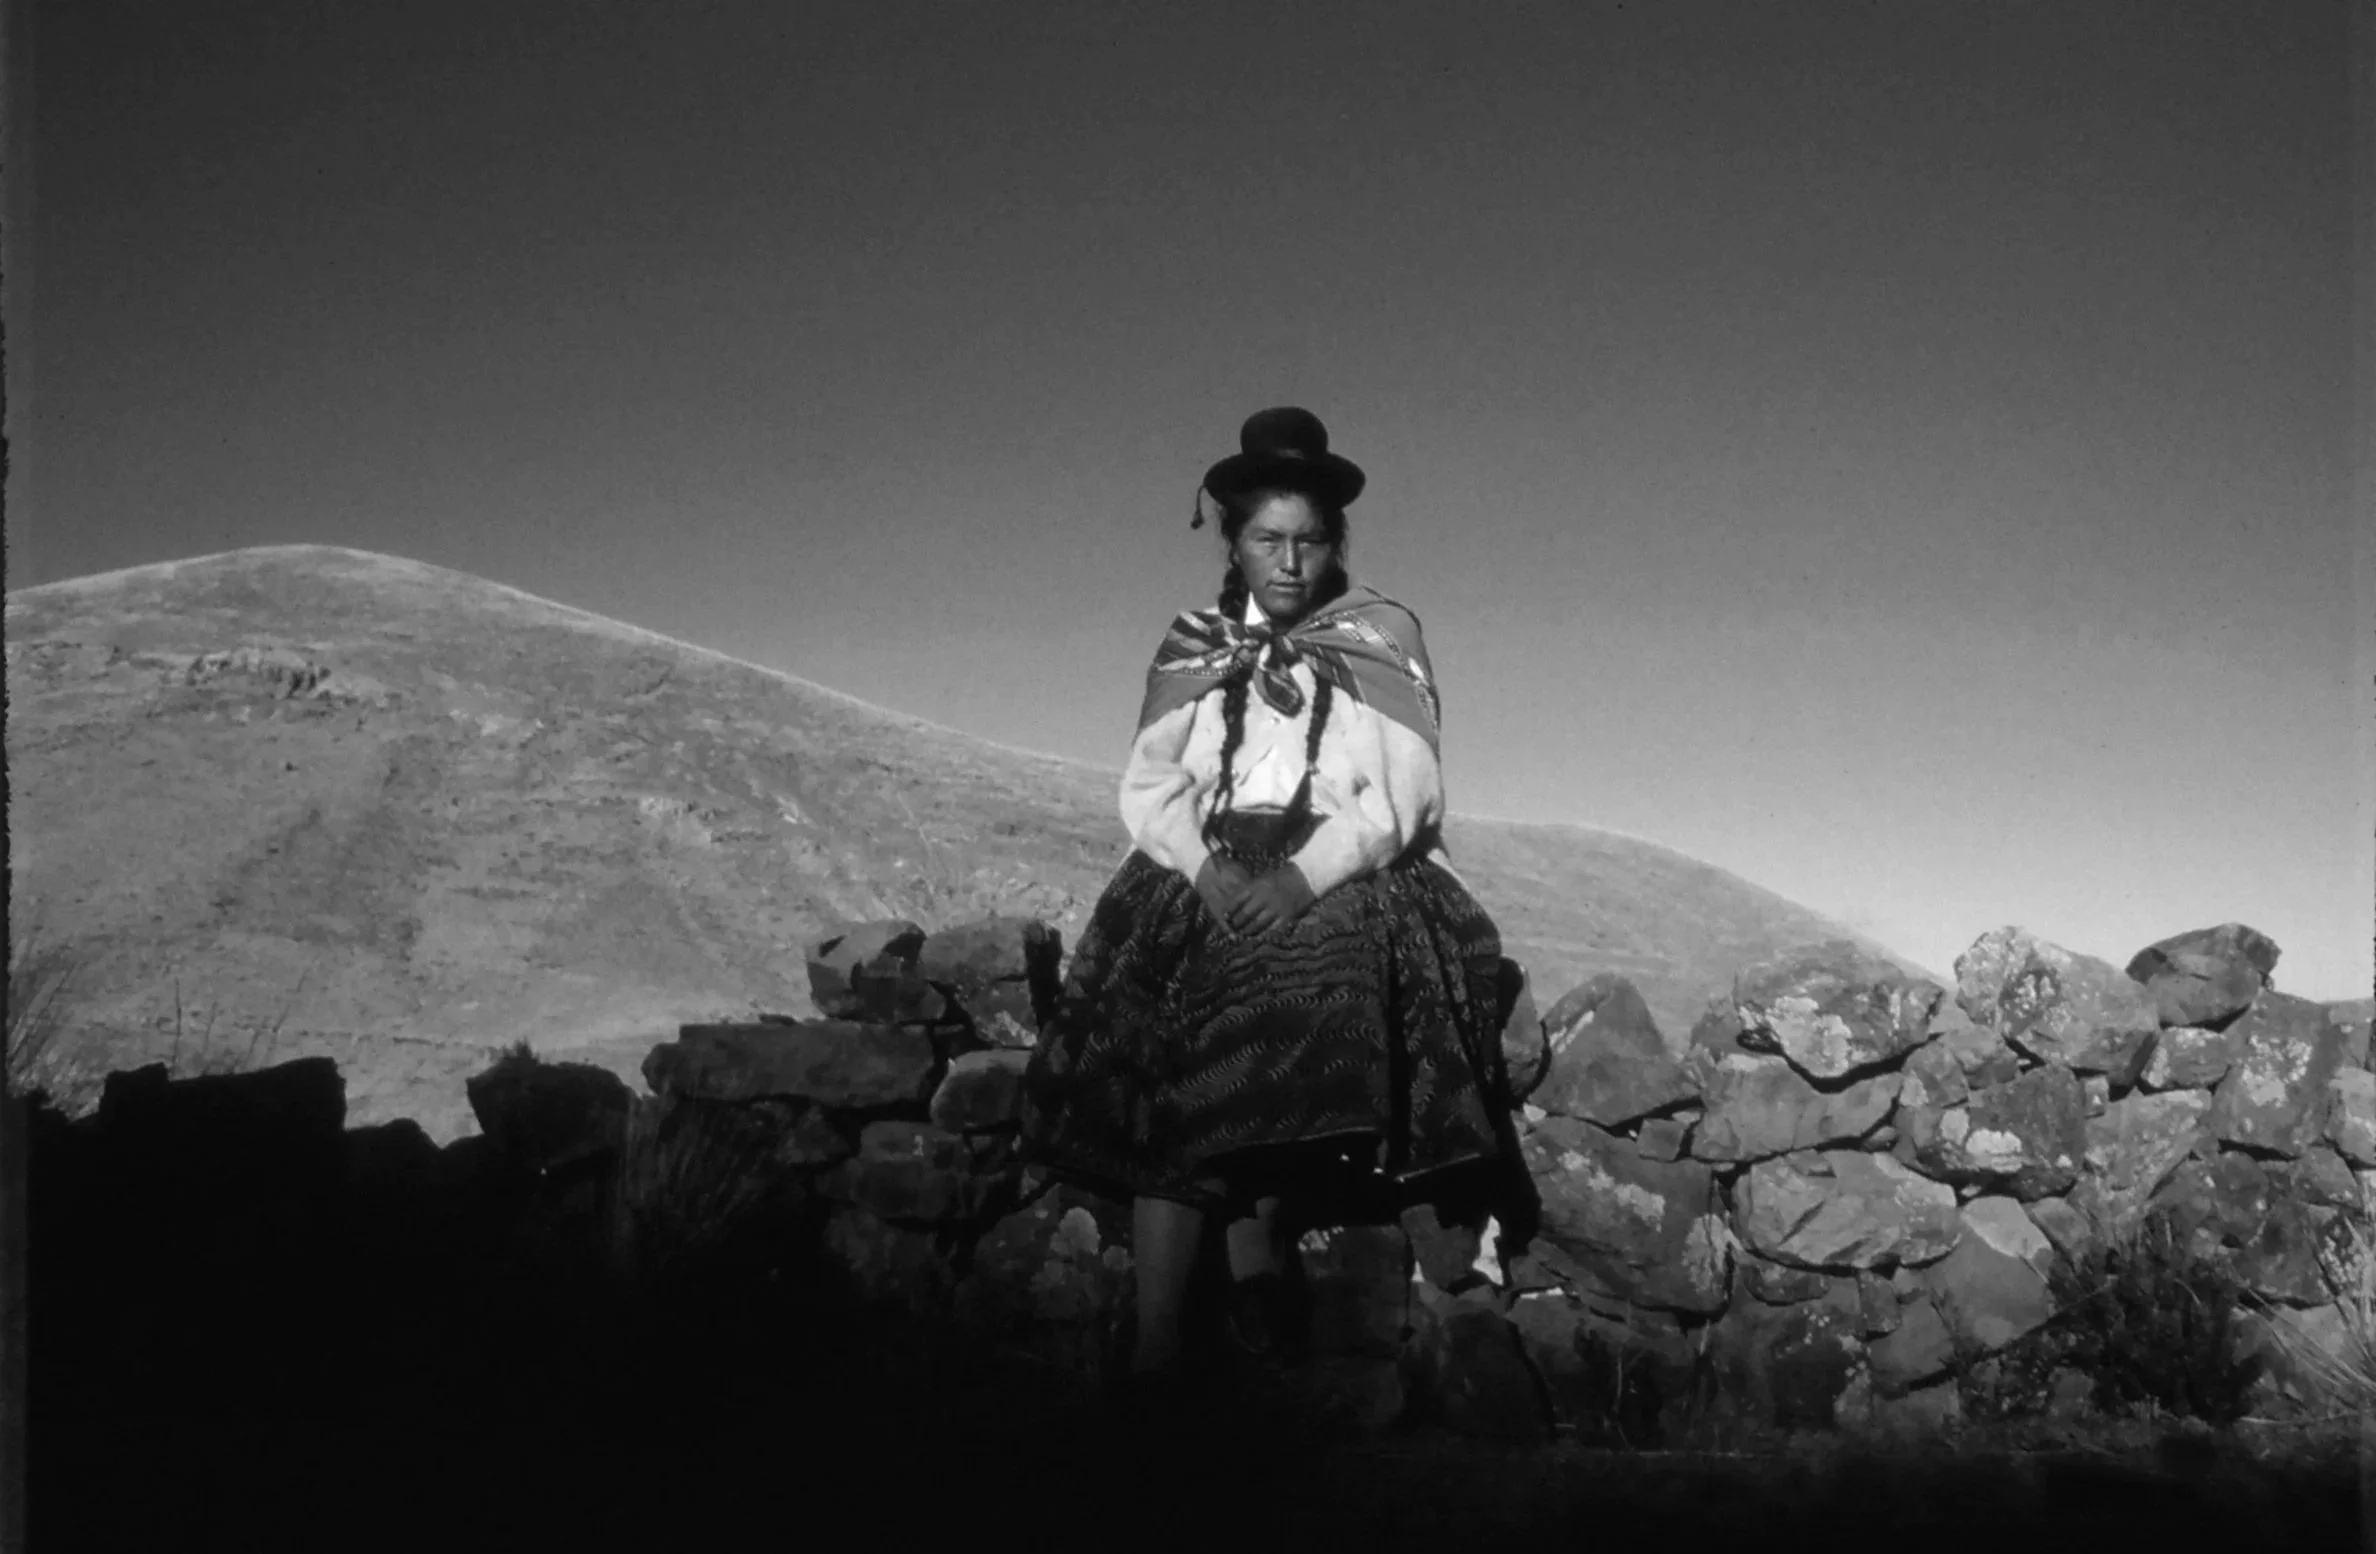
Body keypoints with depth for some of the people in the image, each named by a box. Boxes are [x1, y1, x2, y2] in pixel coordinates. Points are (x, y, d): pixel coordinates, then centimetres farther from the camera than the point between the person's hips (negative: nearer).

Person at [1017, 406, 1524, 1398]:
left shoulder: (1382, 635, 11)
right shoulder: (1191, 647, 17)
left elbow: (1401, 796, 1)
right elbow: (1147, 787, 9)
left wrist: (1303, 876, -15)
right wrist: (1208, 869, -12)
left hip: (1342, 874, -1)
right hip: (1203, 878, 1)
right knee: (1163, 1054, -23)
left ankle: (1252, 1248, -17)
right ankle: (1153, 1349, -24)